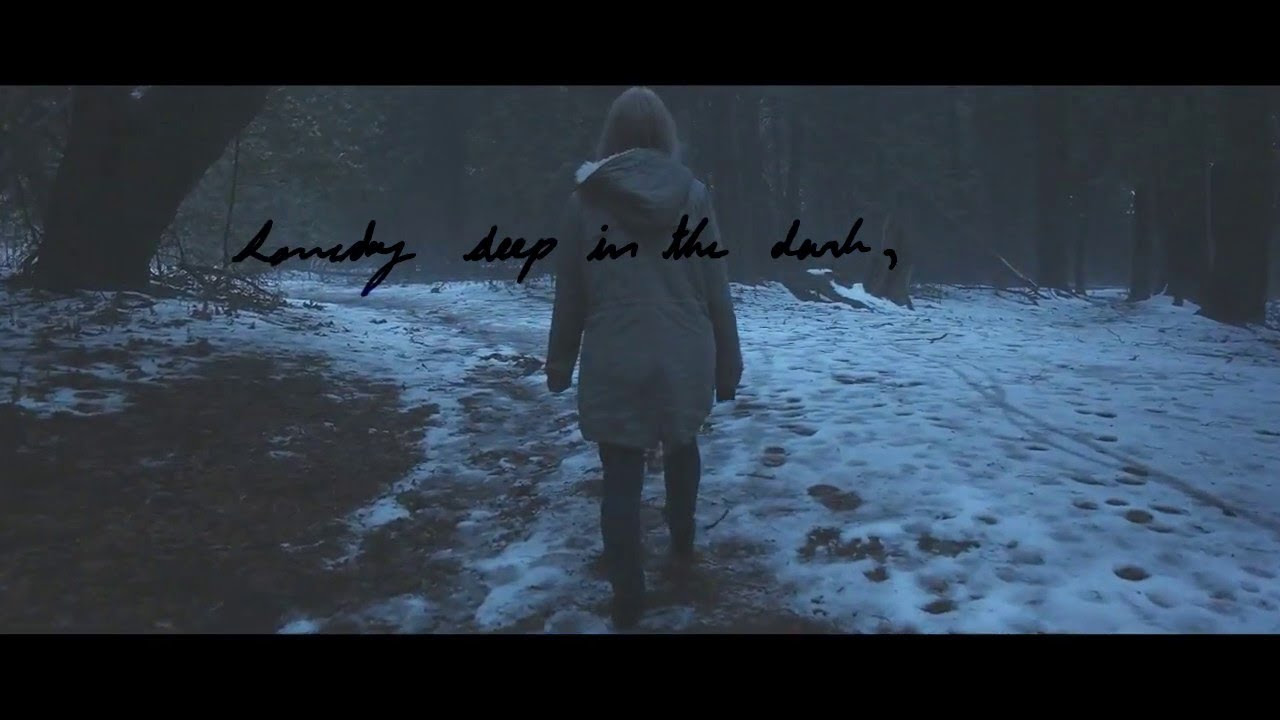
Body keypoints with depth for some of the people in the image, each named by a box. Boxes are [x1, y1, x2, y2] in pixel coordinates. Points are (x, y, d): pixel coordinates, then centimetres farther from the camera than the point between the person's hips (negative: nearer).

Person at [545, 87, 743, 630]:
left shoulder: (588, 197, -3)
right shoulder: (692, 194, -1)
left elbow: (570, 291, 1)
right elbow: (716, 289, 0)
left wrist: (559, 362, 12)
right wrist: (727, 362, 8)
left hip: (614, 360, -2)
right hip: (685, 354, 2)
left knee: (621, 476, 5)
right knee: (682, 445, 27)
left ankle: (628, 602, 10)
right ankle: (682, 544, 41)